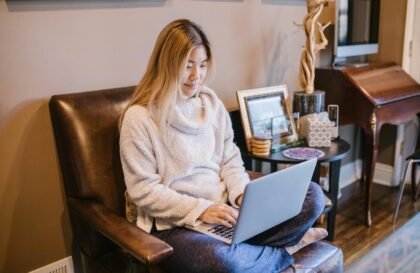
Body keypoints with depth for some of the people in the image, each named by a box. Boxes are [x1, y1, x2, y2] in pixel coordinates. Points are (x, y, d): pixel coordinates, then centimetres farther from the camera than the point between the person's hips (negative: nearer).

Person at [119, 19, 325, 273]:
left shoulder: (212, 102, 8)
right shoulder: (139, 117, -9)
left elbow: (230, 160, 10)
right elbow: (143, 190, -11)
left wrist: (244, 195, -9)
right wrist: (200, 209, -19)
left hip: (225, 212, 6)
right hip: (174, 223, -5)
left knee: (312, 196, -6)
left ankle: (242, 250, -16)